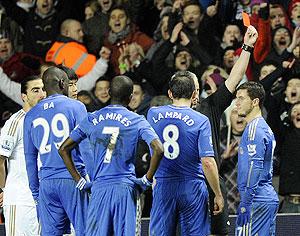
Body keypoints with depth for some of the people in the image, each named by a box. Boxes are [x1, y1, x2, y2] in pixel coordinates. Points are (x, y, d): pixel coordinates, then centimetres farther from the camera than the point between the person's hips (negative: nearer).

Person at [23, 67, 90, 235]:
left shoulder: (31, 116, 13)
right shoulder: (75, 106, -1)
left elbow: (30, 158, 15)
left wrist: (35, 192, 21)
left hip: (47, 183, 4)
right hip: (74, 179, -4)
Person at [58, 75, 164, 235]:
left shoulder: (92, 120, 8)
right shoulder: (137, 121, 0)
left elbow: (64, 149, 9)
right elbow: (158, 150, -11)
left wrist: (79, 180, 11)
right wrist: (147, 179, 0)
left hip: (99, 188, 2)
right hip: (125, 187, -2)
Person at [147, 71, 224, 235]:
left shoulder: (153, 114, 1)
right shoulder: (201, 121, -10)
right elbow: (208, 162, -14)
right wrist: (218, 195, -6)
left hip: (163, 186, 3)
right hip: (192, 187, -2)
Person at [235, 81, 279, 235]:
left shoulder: (254, 128, -12)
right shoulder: (265, 127, 20)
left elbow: (254, 167, -20)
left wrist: (245, 203, -21)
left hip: (257, 201, -10)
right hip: (270, 198, 10)